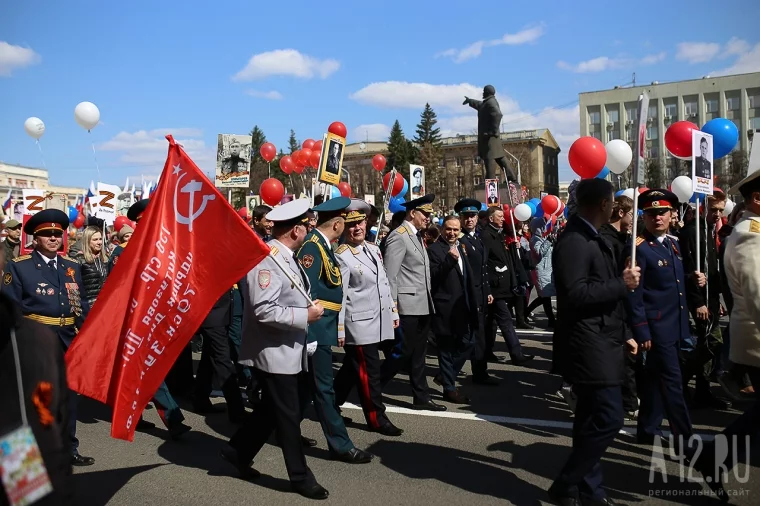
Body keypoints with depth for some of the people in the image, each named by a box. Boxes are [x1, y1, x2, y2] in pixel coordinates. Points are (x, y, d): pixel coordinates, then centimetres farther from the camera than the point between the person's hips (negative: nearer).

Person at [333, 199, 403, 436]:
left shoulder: (374, 249, 10)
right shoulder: (341, 256, -12)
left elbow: (384, 283, 16)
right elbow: (339, 294, -14)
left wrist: (393, 311, 16)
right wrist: (339, 328, -14)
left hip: (378, 321, 8)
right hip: (359, 324, -8)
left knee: (352, 369, 19)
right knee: (369, 372, 1)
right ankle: (377, 419, 14)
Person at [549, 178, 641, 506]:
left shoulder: (592, 239, 15)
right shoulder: (574, 241, -16)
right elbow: (575, 294, -26)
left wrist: (621, 335, 18)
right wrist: (622, 284, -17)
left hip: (600, 344, 10)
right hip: (589, 348, -10)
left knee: (593, 421, 15)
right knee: (608, 419, -9)